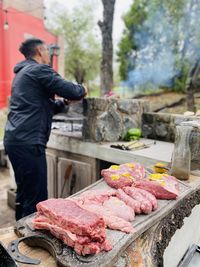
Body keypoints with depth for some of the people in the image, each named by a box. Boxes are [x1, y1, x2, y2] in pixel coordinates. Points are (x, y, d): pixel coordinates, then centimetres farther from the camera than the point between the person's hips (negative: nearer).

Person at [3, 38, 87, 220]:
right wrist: (82, 89, 9)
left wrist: (64, 101, 17)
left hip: (15, 140, 10)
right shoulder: (39, 70, -6)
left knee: (25, 194, 19)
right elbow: (72, 91, -12)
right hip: (29, 142, -10)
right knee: (36, 198, -5)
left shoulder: (22, 72, 23)